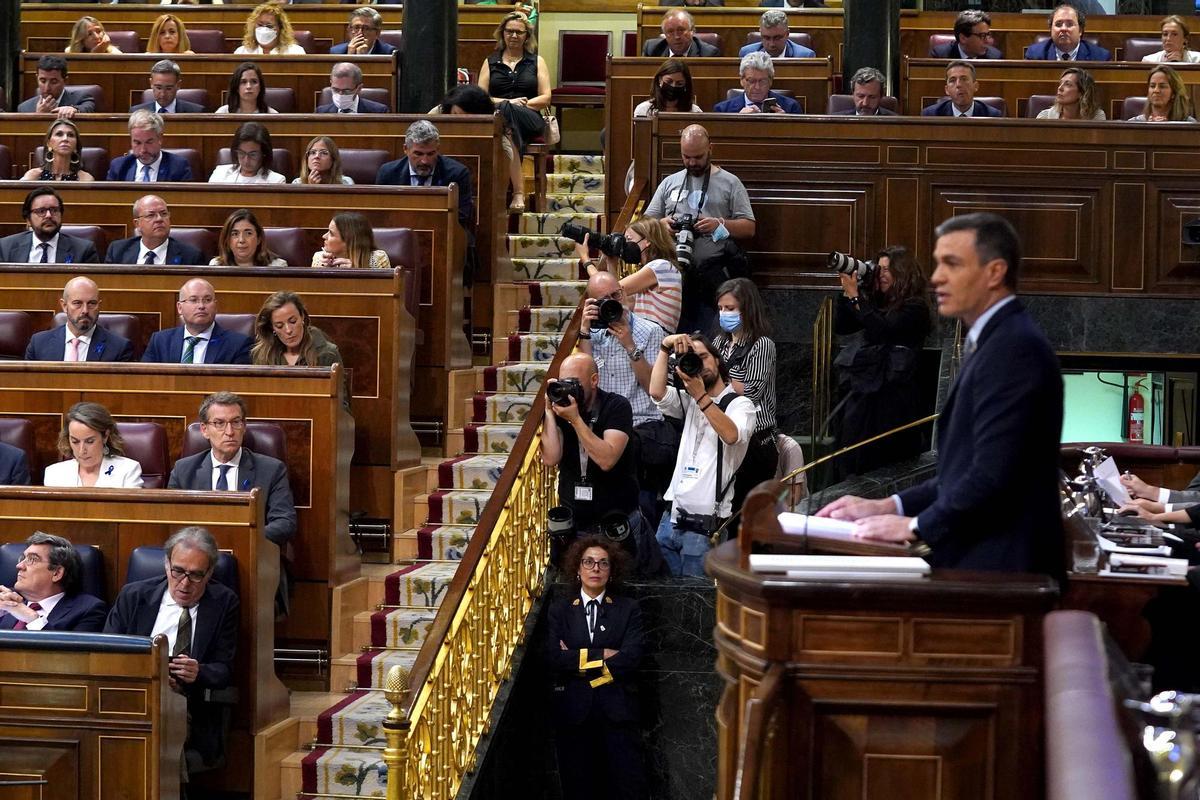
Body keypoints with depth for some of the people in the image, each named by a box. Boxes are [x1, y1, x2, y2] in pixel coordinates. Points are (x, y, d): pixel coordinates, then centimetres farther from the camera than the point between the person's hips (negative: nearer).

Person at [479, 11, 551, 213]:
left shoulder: (537, 62, 20)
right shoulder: (490, 62, 22)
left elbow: (546, 98, 11)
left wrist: (524, 104, -8)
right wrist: (508, 102, -7)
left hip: (529, 119, 0)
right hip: (497, 117, 0)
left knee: (508, 112, -38)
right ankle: (518, 191, -48)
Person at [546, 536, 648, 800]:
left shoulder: (628, 609, 7)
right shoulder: (559, 609, 8)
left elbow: (631, 657, -8)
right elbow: (553, 657, -7)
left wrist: (580, 660, -8)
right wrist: (601, 655, -9)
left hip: (616, 709, -1)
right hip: (573, 709, 1)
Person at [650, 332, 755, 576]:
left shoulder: (740, 404, 2)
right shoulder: (689, 402, 20)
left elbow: (731, 435, -20)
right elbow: (656, 392, 0)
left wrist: (701, 395, -23)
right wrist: (665, 349, -6)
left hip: (706, 522, -5)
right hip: (672, 516, 5)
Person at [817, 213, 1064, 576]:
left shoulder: (1016, 347, -14)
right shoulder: (995, 342, 18)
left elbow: (994, 474, -20)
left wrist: (916, 526, -11)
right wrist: (890, 506, 10)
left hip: (999, 569, -9)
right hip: (975, 561, 9)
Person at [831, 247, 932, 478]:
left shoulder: (915, 307, -6)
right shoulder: (876, 301, 13)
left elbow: (882, 330, -20)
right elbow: (840, 327, 12)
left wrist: (855, 297, -18)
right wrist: (846, 293, 1)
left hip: (892, 394, -7)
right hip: (863, 390, 7)